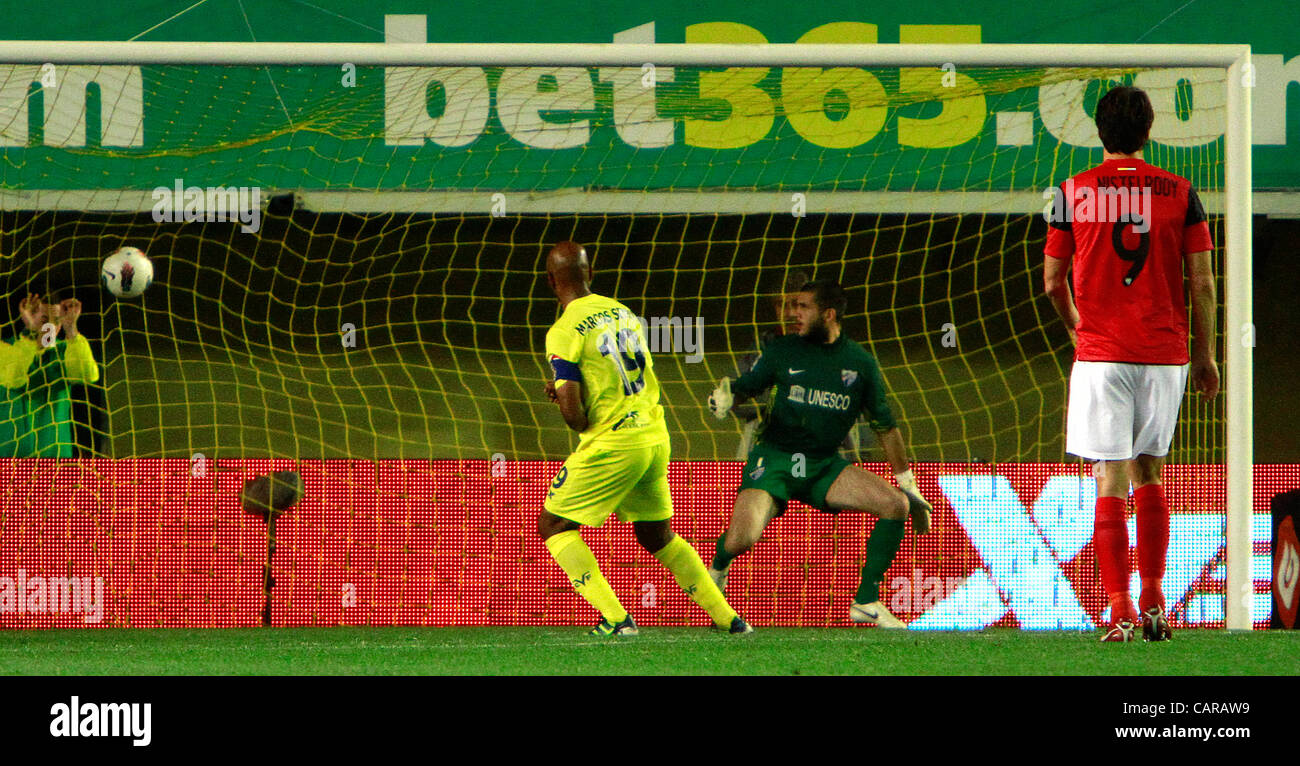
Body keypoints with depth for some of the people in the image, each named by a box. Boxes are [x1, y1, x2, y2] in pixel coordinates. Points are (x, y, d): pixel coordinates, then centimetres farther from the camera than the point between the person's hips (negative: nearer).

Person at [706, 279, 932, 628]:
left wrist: (908, 484, 11)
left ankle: (866, 602, -5)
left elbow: (884, 426, 9)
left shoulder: (860, 363, 2)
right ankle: (718, 568, 17)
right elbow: (744, 387, 8)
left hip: (824, 465, 2)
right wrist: (725, 396, -18)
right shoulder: (782, 351, 0)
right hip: (774, 458, -2)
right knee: (740, 540, -25)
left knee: (896, 505, -18)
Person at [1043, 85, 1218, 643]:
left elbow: (1053, 282, 4)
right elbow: (1203, 283, 1)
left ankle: (1120, 611, -11)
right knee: (1149, 476, 18)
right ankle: (1152, 603, 16)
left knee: (1110, 484, -3)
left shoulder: (1073, 193, -1)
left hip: (1101, 352, -2)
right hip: (1165, 352, 2)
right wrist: (1205, 354, 12)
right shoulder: (1180, 193, 2)